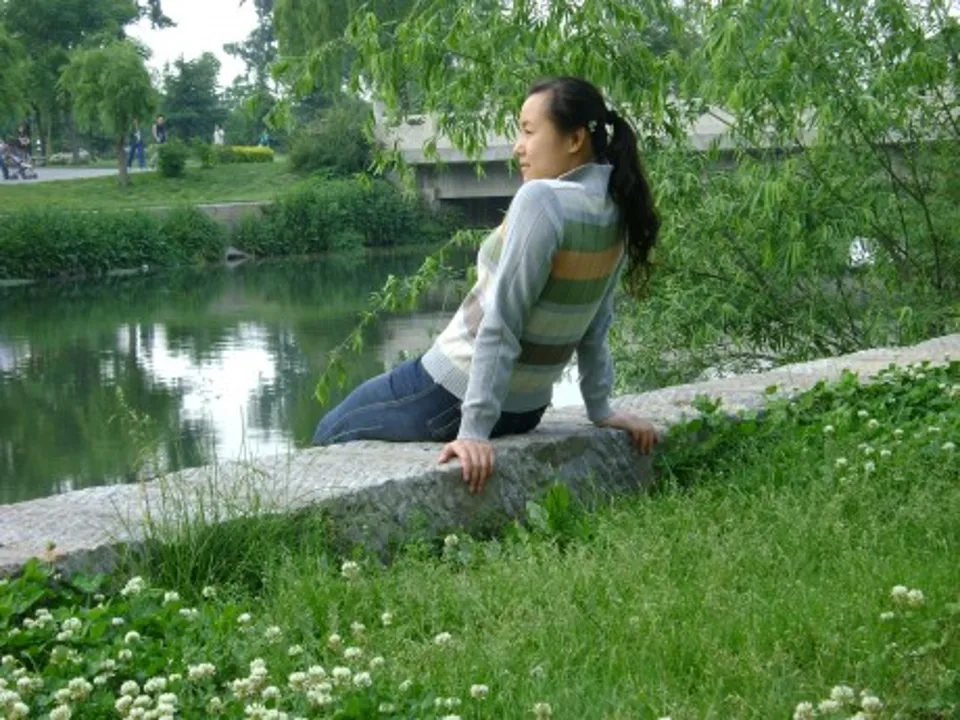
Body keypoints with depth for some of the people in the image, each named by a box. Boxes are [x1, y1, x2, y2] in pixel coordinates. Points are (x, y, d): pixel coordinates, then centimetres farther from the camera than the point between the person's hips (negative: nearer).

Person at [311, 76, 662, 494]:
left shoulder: (542, 200, -26)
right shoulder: (615, 213, -1)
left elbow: (501, 325, -28)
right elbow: (595, 323, 7)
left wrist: (473, 430, -28)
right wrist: (600, 409, 15)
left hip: (456, 395, -9)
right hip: (526, 406, 9)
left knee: (331, 435, 13)